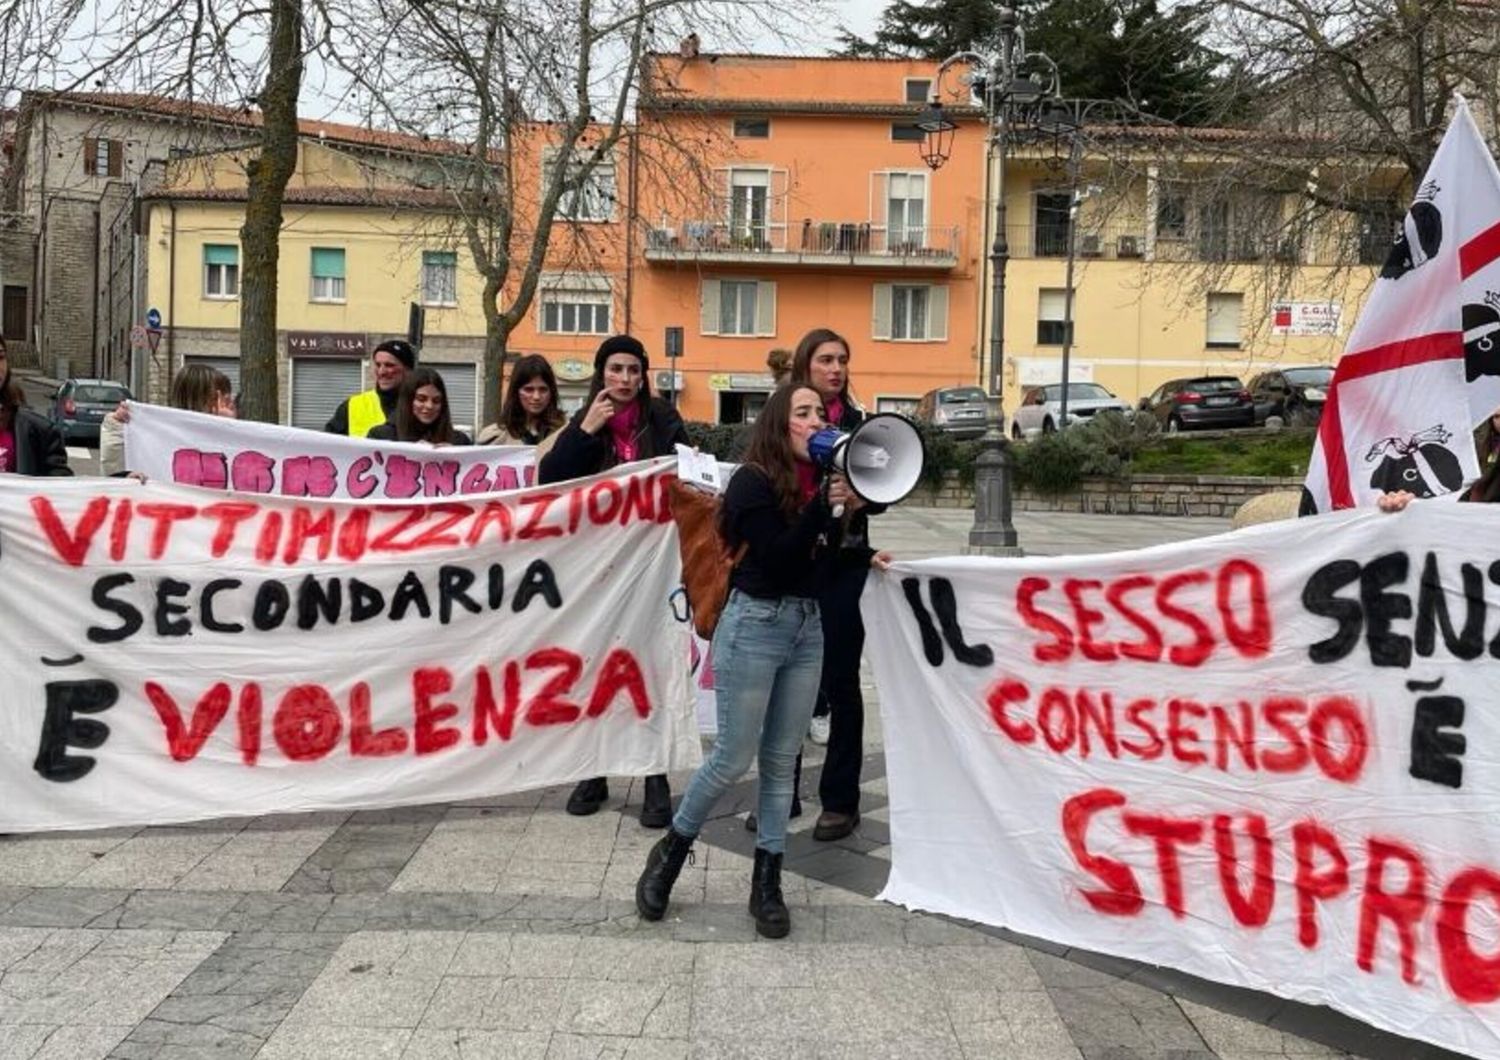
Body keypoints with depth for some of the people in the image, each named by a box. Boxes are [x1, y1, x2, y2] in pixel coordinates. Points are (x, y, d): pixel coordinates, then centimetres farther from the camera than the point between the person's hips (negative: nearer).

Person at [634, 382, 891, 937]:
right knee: (733, 758, 0)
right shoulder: (753, 481, -10)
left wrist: (848, 512, -3)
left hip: (808, 627, 6)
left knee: (782, 761, 9)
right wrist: (825, 505, -21)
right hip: (755, 624, -6)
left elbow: (821, 563, 7)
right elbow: (777, 557, -18)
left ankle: (766, 881, 18)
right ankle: (671, 850, 23)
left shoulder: (818, 480, 8)